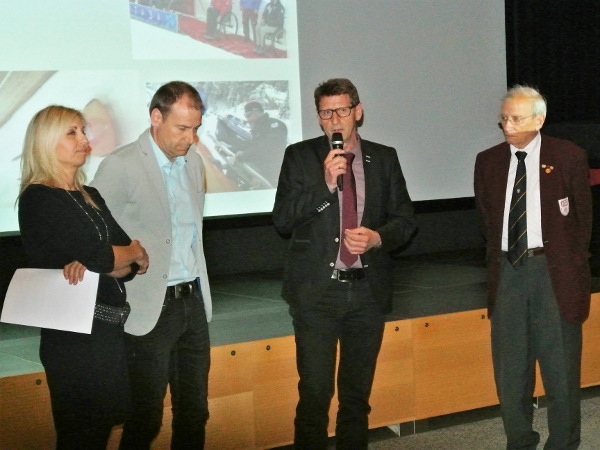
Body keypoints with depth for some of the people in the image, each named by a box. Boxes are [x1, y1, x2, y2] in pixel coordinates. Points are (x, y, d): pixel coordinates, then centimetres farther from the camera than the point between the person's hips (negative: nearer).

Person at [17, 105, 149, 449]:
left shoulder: (91, 197, 14)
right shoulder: (39, 199, -11)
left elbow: (132, 265, 5)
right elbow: (100, 257, -20)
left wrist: (93, 264, -15)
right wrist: (136, 252, 0)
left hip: (109, 330, 8)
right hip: (75, 337, -8)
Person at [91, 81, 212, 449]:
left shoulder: (193, 162, 9)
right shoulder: (121, 166, -12)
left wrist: (199, 288, 13)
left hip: (193, 302, 6)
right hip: (152, 308, -6)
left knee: (194, 412, 13)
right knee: (146, 419, 1)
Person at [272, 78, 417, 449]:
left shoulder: (384, 158, 7)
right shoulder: (300, 156, 1)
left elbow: (405, 220, 8)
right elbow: (282, 220, -7)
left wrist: (377, 237, -12)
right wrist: (325, 184, -18)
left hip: (368, 289, 3)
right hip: (317, 290, -2)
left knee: (357, 391, 13)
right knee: (315, 391, -4)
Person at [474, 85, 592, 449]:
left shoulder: (569, 157, -2)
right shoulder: (488, 162, 7)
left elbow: (583, 218, 4)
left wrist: (571, 266, 3)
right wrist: (498, 263, 7)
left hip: (554, 272, -3)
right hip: (507, 270, 3)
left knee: (561, 370, 2)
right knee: (510, 371, 8)